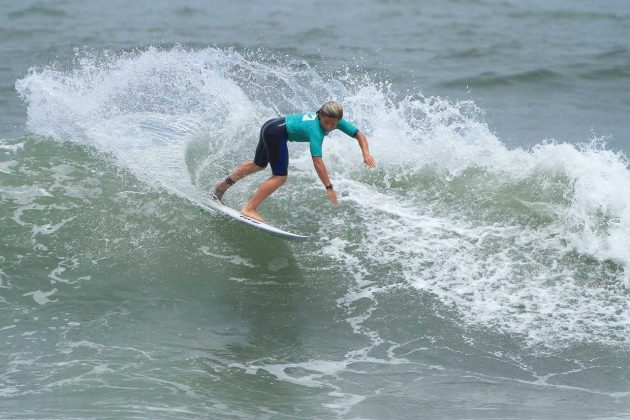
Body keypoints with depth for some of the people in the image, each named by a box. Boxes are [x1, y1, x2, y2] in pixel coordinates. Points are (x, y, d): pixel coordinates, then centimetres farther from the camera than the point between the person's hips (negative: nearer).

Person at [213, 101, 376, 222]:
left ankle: (223, 185, 45)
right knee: (280, 176, -15)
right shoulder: (315, 130, -32)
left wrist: (366, 153, -21)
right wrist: (329, 188, -42)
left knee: (258, 164, 28)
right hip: (277, 133, -10)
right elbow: (317, 162, -39)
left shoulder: (336, 120, -11)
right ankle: (249, 209, -12)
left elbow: (360, 135, -3)